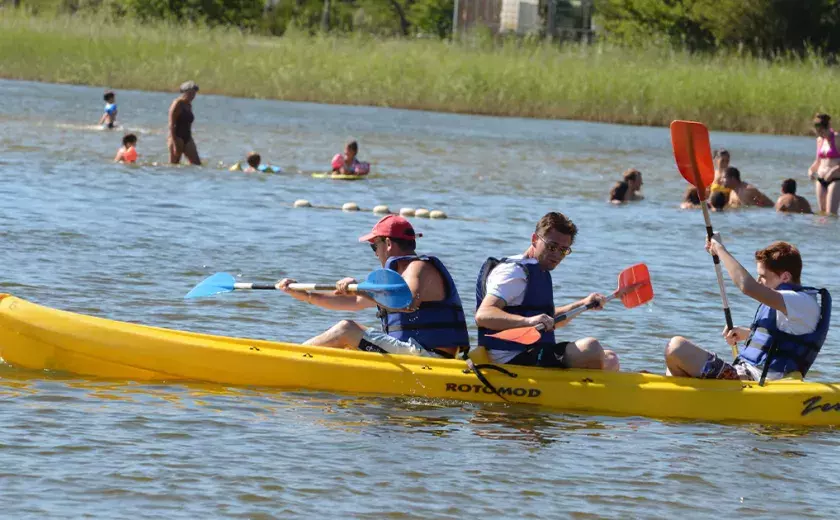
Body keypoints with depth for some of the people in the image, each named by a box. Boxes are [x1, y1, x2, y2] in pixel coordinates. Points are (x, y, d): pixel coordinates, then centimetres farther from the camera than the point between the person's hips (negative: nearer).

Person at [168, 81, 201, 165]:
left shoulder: (189, 105, 15)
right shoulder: (177, 104, -9)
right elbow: (171, 124, -14)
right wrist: (174, 143, -20)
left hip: (187, 139, 8)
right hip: (177, 137, -8)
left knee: (197, 164, -2)